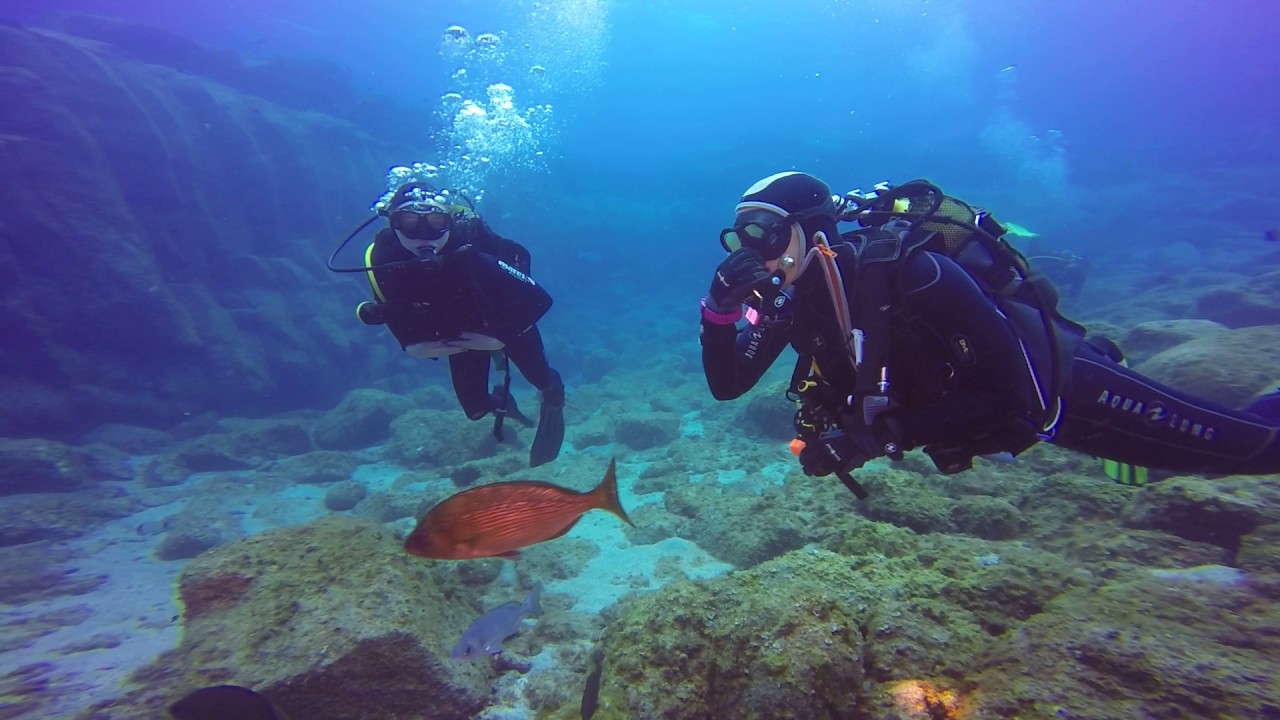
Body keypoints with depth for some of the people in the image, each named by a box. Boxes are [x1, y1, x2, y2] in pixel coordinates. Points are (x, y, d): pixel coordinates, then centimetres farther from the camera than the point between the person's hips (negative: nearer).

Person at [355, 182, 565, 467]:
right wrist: (413, 344, -25)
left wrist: (500, 338, -30)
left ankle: (553, 400, 46)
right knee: (474, 408, 9)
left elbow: (540, 300, -36)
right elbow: (391, 311, -11)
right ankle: (500, 402, 48)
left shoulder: (473, 255, -43)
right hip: (458, 334, 4)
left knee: (541, 380, 6)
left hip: (508, 322, -3)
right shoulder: (382, 260, -30)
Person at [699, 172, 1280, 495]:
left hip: (1054, 385, -5)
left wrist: (885, 433, -39)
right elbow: (725, 383, -12)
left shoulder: (906, 271, -36)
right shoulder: (790, 301, -15)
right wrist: (720, 307, -29)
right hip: (975, 411, 6)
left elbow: (1013, 387, -33)